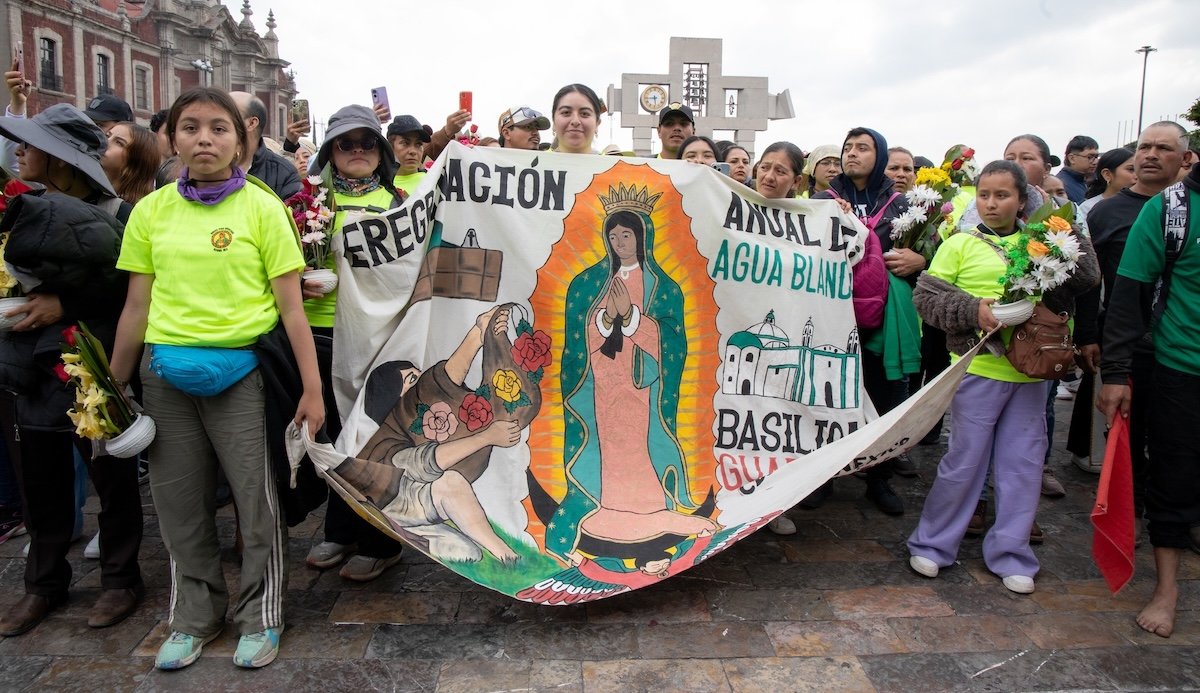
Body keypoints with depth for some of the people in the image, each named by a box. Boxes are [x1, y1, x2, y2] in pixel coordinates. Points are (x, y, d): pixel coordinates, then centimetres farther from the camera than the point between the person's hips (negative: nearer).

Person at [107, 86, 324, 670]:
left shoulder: (262, 207, -2)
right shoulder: (151, 211, 7)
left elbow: (290, 305, -5)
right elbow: (136, 308, 11)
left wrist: (312, 389, -8)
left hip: (242, 369, -3)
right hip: (165, 372, 3)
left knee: (257, 497, 3)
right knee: (180, 502, 12)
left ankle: (260, 615, 24)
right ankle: (194, 616, 32)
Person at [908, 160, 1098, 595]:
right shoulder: (961, 244, 0)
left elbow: (1086, 278, 0)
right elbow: (925, 296, -7)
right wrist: (973, 311, -18)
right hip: (978, 368, -4)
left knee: (1024, 462, 9)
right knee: (966, 459, 2)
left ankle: (1009, 553, 23)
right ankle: (932, 543, 19)